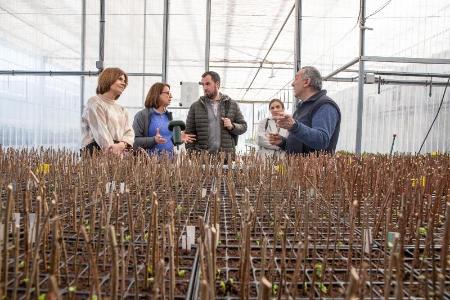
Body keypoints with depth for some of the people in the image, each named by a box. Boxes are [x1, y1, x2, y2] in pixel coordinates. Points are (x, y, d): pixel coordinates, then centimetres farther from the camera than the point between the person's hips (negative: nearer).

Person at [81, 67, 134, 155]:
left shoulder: (121, 109, 27)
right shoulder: (95, 102, 5)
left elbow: (129, 132, 10)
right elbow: (101, 131, -10)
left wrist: (123, 144, -13)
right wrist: (113, 152, -23)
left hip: (121, 151, 6)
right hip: (99, 150, -6)